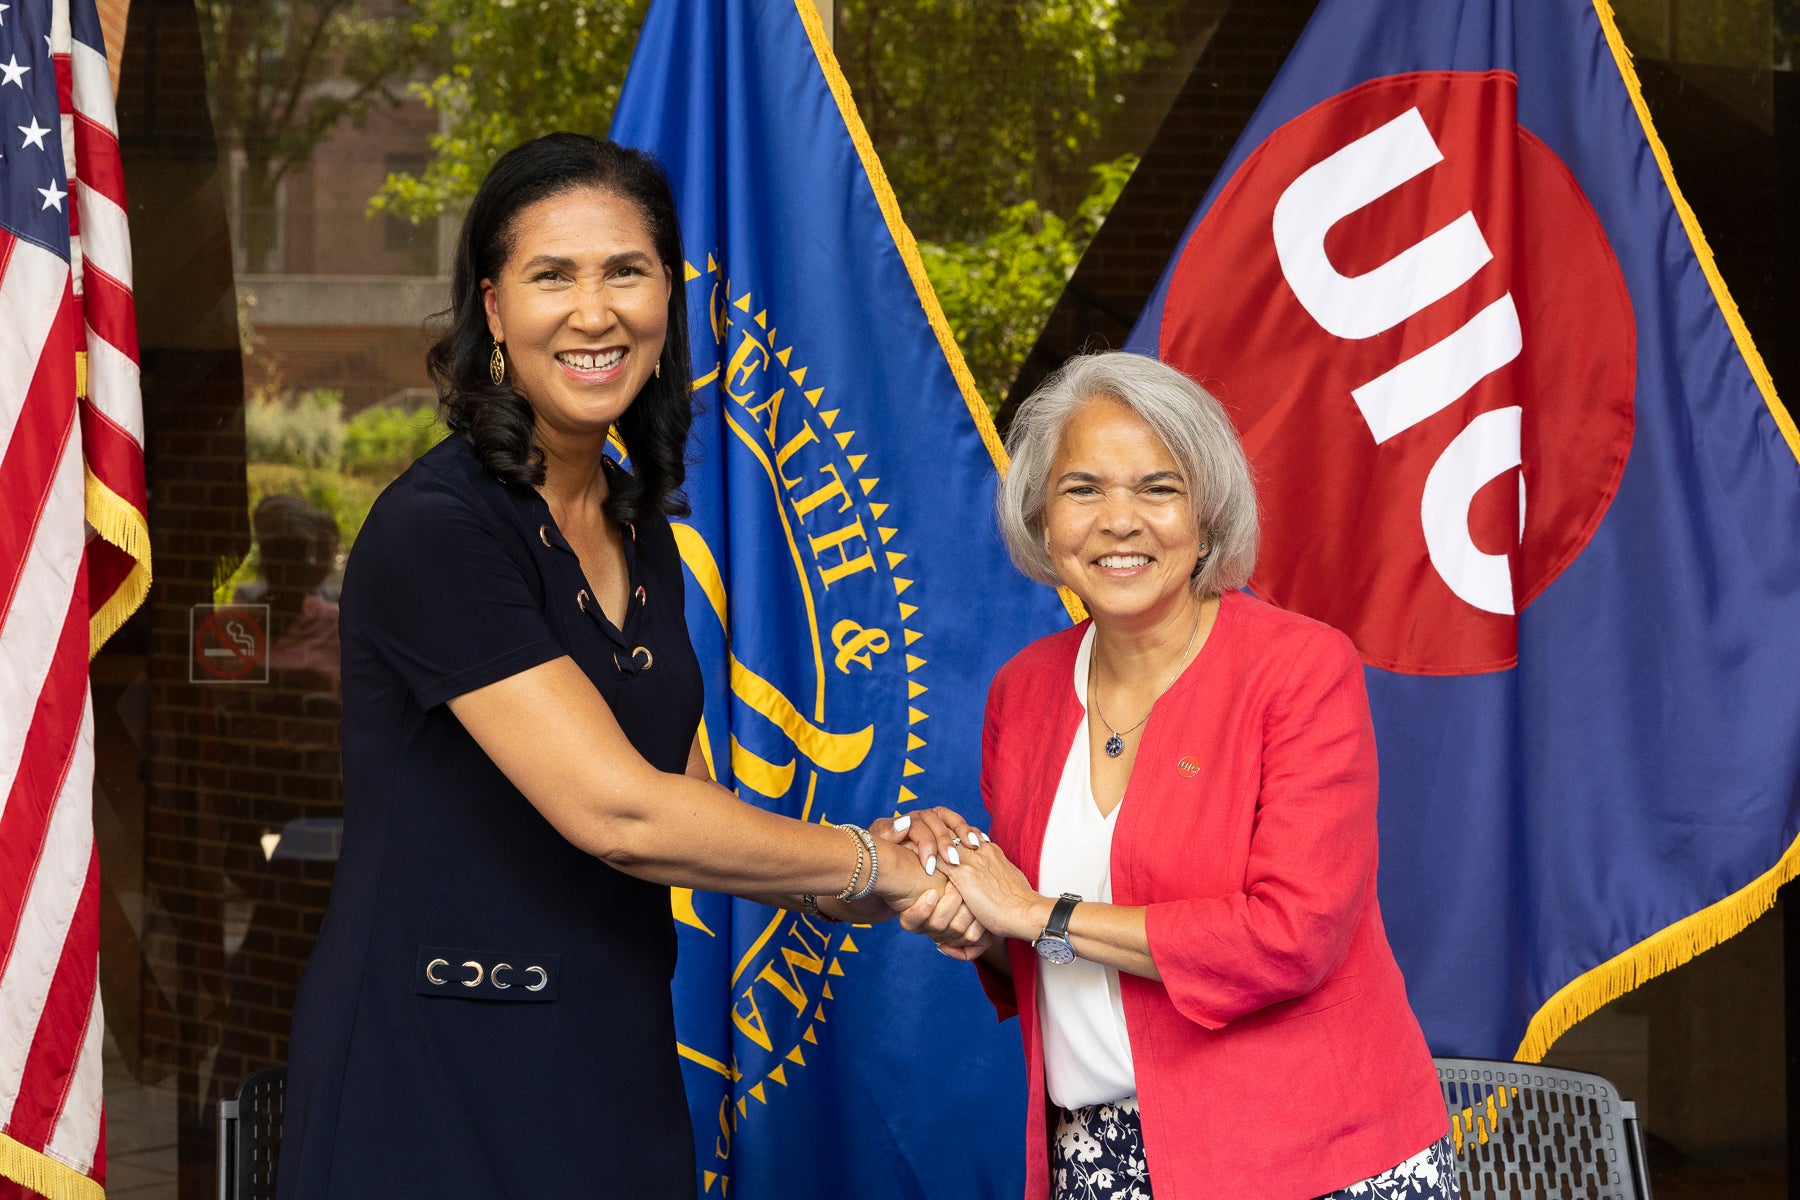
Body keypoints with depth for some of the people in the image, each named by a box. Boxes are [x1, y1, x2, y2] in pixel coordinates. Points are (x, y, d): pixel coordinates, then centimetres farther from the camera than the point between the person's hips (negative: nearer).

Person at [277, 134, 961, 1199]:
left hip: (615, 1063, 8)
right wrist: (871, 864, -10)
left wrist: (845, 891, -4)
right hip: (433, 1075, -7)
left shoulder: (640, 527, 11)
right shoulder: (436, 530, -16)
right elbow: (616, 812, -21)